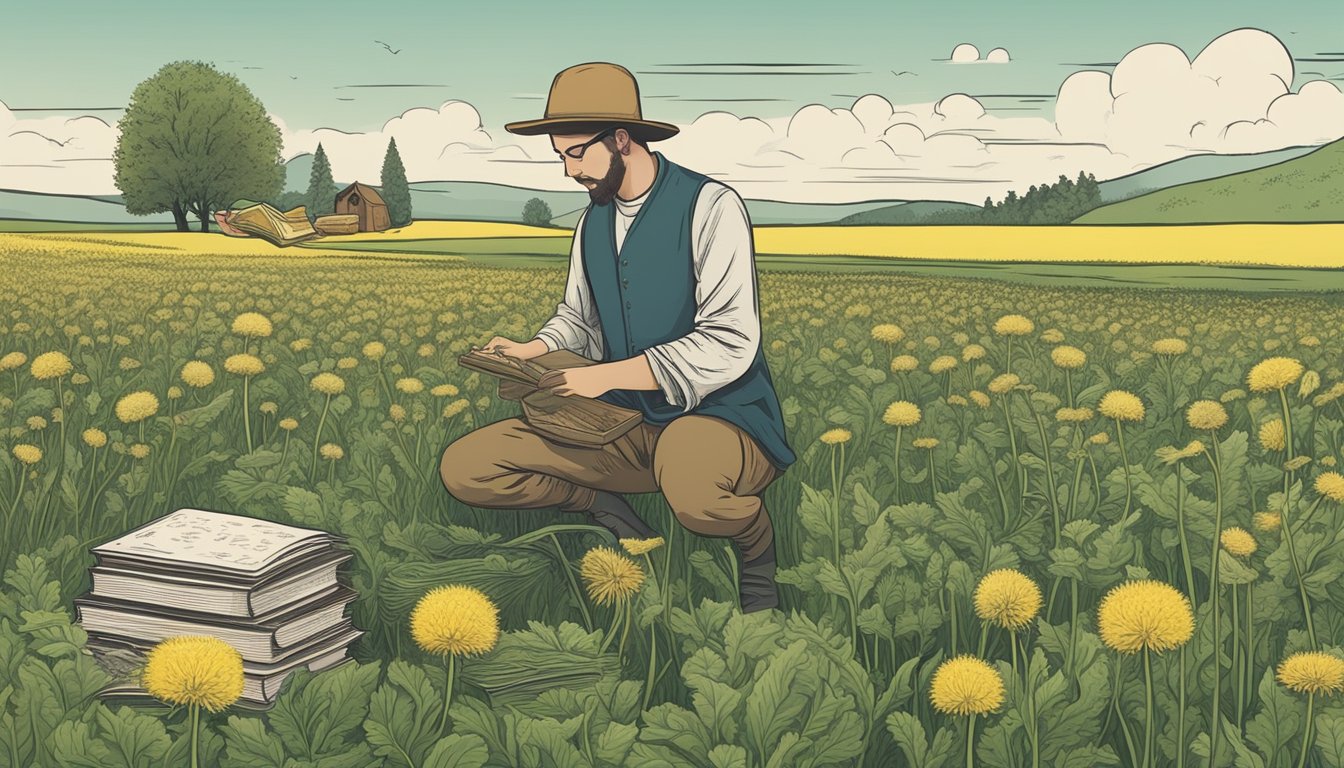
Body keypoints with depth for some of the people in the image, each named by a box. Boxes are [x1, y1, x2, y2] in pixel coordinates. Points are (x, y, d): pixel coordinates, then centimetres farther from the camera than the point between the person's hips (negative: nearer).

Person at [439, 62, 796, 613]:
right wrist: (535, 351, 0)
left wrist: (609, 375, -22)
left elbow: (729, 345, -19)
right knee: (463, 469, -8)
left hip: (719, 417, -6)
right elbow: (577, 317, 23)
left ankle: (755, 548, -10)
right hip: (625, 425, 6)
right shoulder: (593, 222, 11)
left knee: (686, 478, -45)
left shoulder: (711, 208, -12)